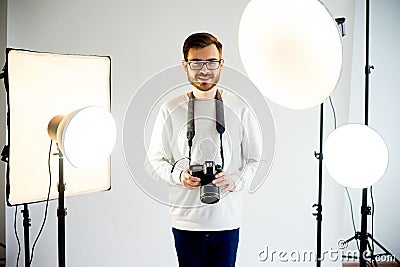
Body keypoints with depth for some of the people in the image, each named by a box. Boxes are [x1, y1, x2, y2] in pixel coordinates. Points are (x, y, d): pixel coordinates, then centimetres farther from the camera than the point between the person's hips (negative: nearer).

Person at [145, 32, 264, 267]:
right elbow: (154, 161, 7)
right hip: (185, 219, 0)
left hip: (227, 219, 0)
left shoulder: (239, 108, 2)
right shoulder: (170, 110, 2)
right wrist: (178, 175, -12)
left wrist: (236, 181, -12)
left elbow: (256, 158, 6)